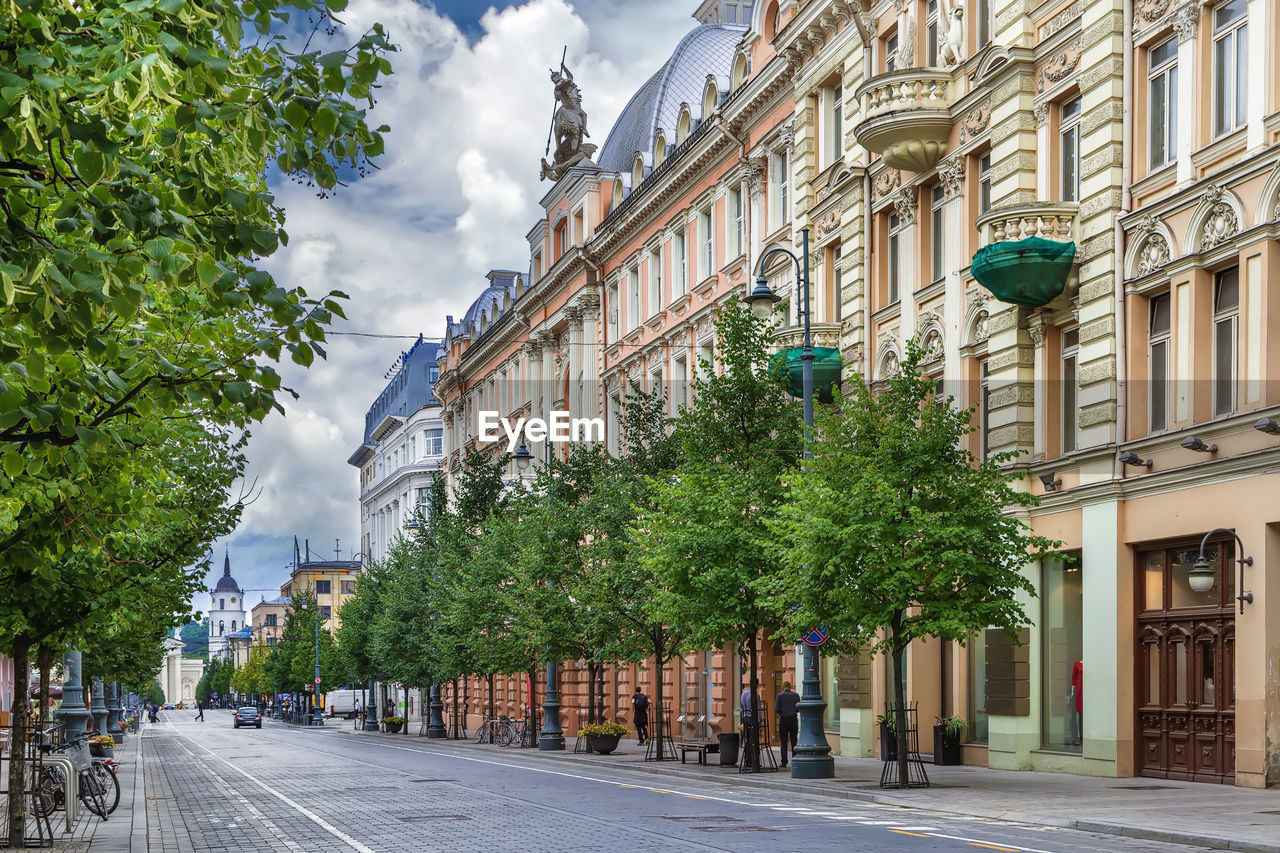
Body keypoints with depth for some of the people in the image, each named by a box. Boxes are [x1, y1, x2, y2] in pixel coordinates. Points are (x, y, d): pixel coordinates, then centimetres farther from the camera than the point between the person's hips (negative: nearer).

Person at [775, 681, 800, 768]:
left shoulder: (779, 695, -2)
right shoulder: (796, 695, 3)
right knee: (794, 742, 5)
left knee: (784, 742, 3)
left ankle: (784, 762, -2)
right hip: (794, 719, 1)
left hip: (783, 720, -1)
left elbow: (776, 710, -6)